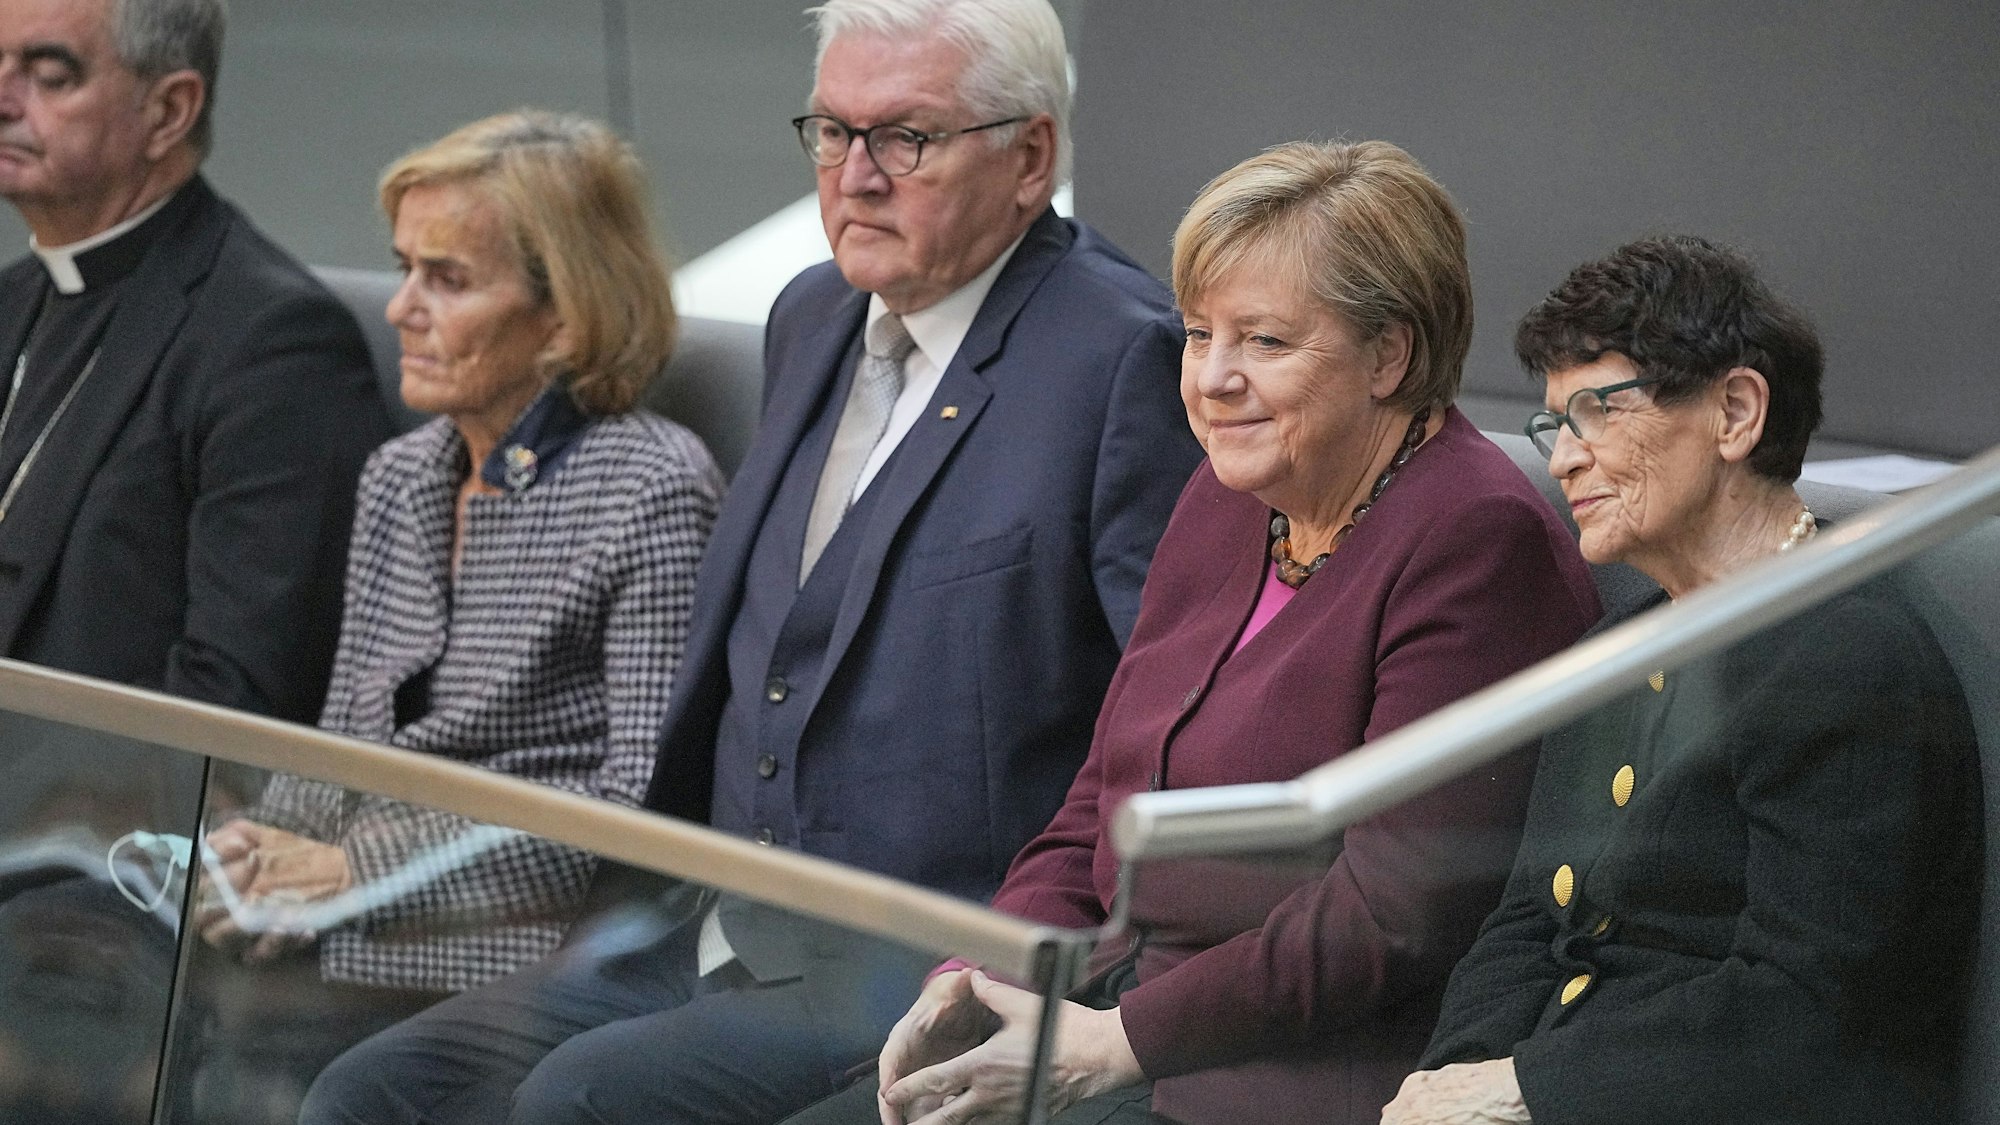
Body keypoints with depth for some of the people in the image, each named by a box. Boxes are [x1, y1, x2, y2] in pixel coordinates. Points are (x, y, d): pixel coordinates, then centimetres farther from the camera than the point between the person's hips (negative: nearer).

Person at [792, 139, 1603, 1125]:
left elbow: (1396, 914, -18)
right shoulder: (1223, 503, 15)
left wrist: (1115, 1045, -17)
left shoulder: (1479, 541, -13)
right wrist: (978, 983, 0)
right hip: (1115, 1008, 8)